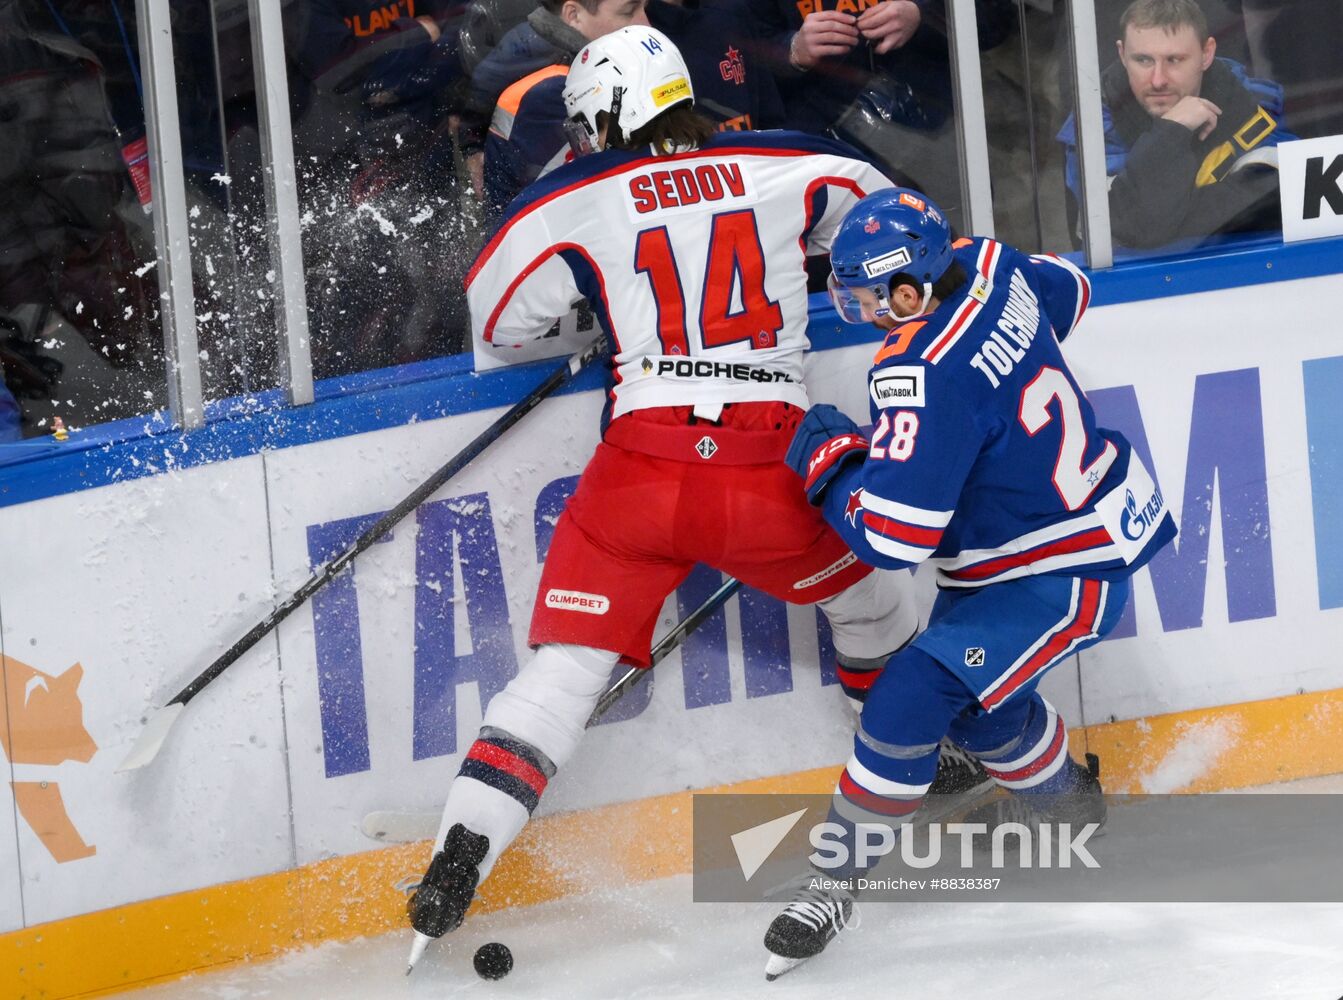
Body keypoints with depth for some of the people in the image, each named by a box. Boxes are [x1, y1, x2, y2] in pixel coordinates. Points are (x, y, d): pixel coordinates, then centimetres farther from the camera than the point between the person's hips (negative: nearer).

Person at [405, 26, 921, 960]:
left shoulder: (575, 202, 3)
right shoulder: (790, 166, 5)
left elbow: (497, 320, 13)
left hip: (641, 470, -1)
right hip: (771, 474, 1)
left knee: (564, 670, 5)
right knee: (867, 597, 28)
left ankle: (458, 858, -6)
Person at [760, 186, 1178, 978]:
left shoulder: (926, 379, -33)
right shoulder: (992, 269, -8)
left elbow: (892, 536, -31)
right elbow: (1066, 291, 17)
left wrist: (827, 457, -14)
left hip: (1064, 575, -10)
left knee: (913, 697, -15)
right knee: (978, 700, 22)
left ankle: (836, 881, -6)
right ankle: (1069, 798, 48)